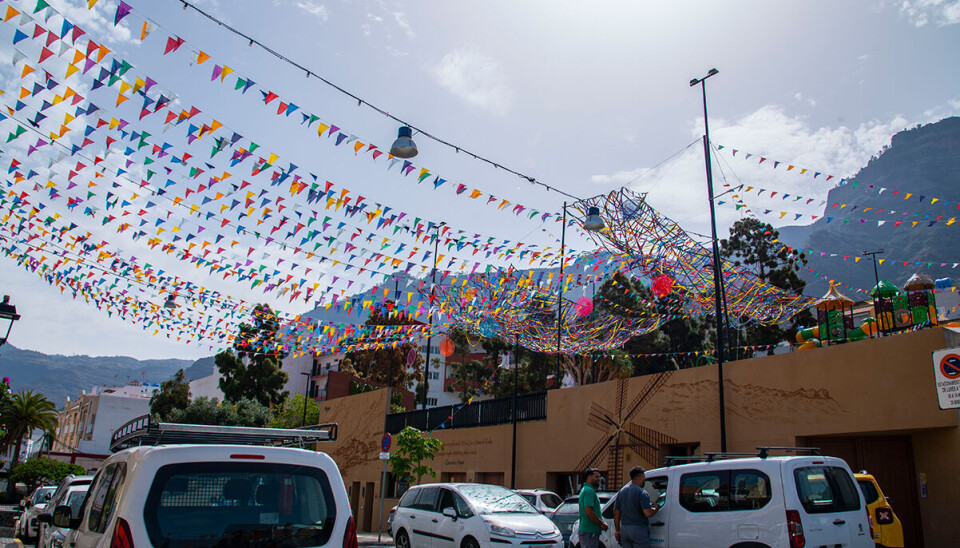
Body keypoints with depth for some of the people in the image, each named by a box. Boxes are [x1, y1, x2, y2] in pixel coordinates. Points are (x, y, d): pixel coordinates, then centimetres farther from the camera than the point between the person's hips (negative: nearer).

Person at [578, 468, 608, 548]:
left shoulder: (585, 489, 19)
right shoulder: (589, 491, -14)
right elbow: (588, 511, -23)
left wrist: (602, 521, 10)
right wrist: (601, 523, -13)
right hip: (589, 531, -10)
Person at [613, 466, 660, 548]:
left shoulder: (621, 491, 10)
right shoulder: (641, 492, -12)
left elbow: (616, 513, 11)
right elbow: (648, 513, -19)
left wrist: (617, 530, 17)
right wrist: (656, 508, 1)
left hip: (624, 530, 7)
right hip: (639, 529, -6)